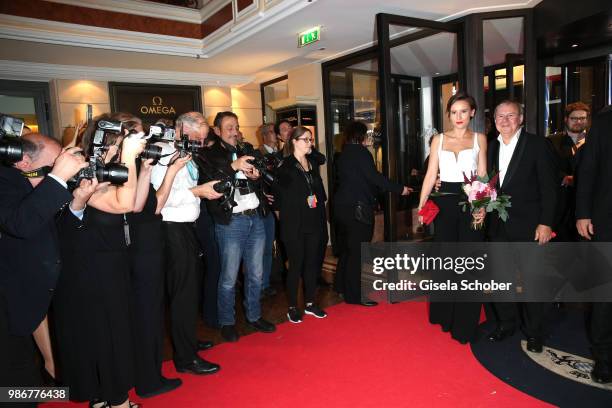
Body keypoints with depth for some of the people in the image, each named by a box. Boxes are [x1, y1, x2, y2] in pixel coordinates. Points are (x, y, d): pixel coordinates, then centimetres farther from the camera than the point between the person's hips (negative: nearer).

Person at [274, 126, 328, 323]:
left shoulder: (313, 163, 12)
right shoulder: (285, 166, -8)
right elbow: (279, 194, -8)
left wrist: (321, 218, 9)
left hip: (314, 222, 6)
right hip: (294, 223, -6)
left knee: (312, 262, 11)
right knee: (296, 265, 2)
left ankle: (310, 303, 24)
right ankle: (292, 307, 16)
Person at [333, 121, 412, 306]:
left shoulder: (345, 153, 12)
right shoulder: (361, 152, -13)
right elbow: (375, 177, -19)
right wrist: (400, 189, -13)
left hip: (342, 205, 9)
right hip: (358, 207, -9)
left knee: (346, 247, 20)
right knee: (358, 251, -3)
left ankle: (343, 285, 33)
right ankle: (355, 295, 4)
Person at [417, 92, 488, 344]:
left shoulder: (479, 139, 6)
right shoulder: (439, 139, 8)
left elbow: (482, 176, 1)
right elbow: (430, 175, 5)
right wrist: (421, 206, -5)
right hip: (444, 203, 1)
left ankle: (465, 325, 15)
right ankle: (444, 315, 28)